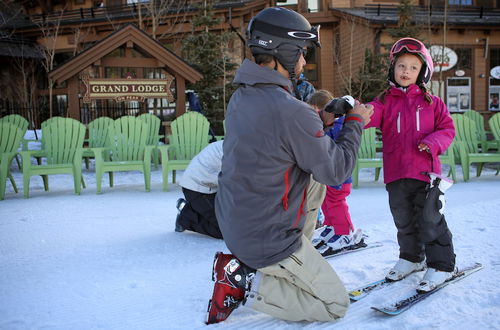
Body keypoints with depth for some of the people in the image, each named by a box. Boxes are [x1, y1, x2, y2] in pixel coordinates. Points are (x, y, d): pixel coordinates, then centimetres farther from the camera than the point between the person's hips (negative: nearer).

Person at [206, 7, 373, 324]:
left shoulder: (241, 98, 1)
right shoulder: (291, 112, -25)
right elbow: (336, 171, -15)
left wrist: (317, 120, 9)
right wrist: (355, 123, -2)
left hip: (233, 226, 8)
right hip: (270, 242, -7)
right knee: (336, 304, 10)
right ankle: (247, 284, -5)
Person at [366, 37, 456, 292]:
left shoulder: (431, 102, 5)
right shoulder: (385, 102, 5)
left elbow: (447, 128, 6)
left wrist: (434, 142, -14)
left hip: (425, 171, -2)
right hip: (396, 174, 3)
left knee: (429, 221, 0)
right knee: (404, 221, 17)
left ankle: (441, 266, 15)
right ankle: (411, 258, 37)